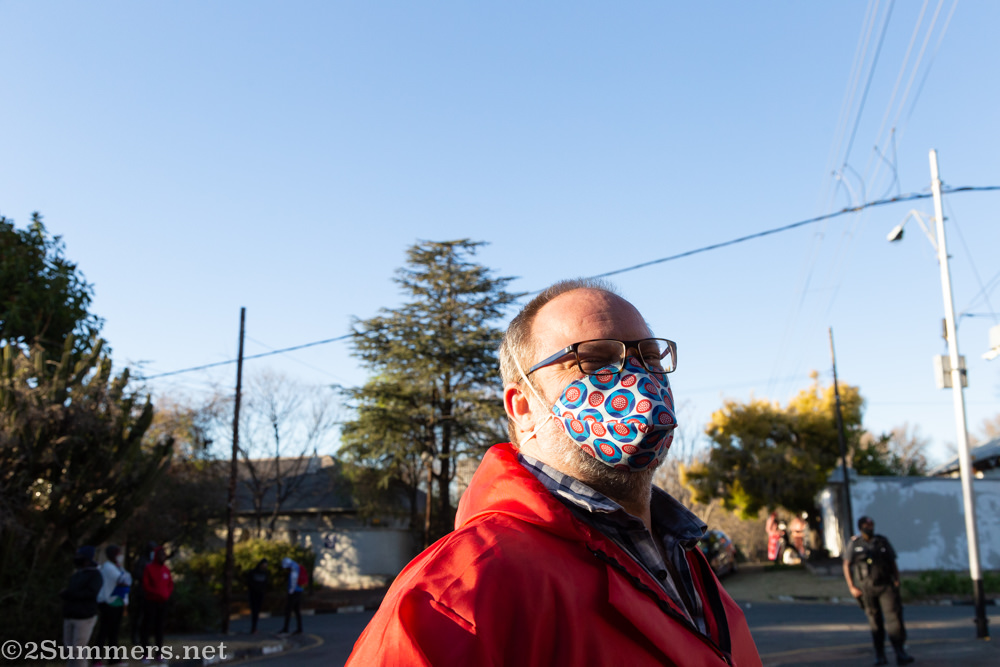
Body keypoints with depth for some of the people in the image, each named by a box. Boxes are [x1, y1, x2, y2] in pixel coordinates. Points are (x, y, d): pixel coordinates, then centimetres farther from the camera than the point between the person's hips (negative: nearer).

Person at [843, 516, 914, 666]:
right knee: (875, 622, 6)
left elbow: (893, 563, 13)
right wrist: (852, 587, -2)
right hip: (866, 588, 0)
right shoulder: (854, 544, 4)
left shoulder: (883, 541, 8)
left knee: (893, 617, -13)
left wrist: (897, 581, 1)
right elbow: (846, 566, 4)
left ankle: (900, 654, -14)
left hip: (885, 586, 0)